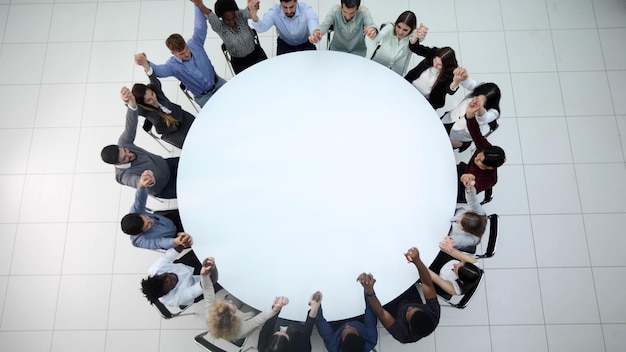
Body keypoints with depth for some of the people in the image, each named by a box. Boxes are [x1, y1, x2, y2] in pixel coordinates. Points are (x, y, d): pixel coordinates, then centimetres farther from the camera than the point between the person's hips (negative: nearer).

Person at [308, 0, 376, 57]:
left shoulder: (364, 11, -20)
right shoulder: (334, 10, -19)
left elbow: (371, 25, -36)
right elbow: (324, 25, -33)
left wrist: (373, 30, -63)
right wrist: (317, 31, -58)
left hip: (358, 51, 0)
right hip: (337, 49, 1)